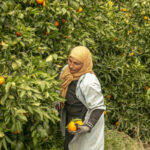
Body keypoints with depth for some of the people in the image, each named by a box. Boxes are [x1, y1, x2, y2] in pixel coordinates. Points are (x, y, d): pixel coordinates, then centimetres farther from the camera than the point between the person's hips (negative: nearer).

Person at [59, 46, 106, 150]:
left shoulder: (89, 82, -32)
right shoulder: (67, 70, -10)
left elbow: (99, 107, -23)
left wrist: (88, 127, -32)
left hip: (87, 121, -7)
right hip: (70, 120, 7)